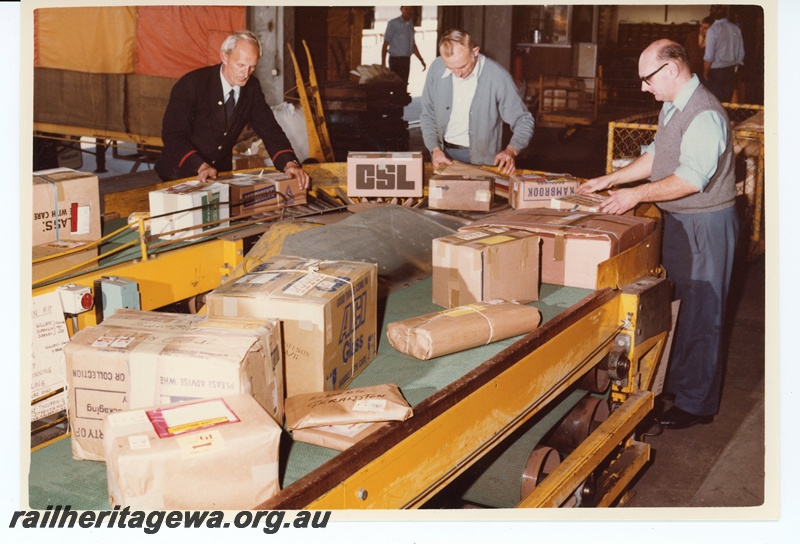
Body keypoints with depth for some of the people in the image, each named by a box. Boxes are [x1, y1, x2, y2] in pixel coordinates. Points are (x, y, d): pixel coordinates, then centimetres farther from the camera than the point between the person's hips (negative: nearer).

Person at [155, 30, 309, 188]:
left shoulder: (252, 88, 0)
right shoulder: (191, 84, -16)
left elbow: (269, 129, -2)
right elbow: (173, 134, -18)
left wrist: (289, 163, -20)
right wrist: (201, 167, -33)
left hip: (221, 173, 5)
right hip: (181, 174, -5)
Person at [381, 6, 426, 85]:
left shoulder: (410, 24, 12)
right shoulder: (393, 23, -6)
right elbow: (385, 44, -8)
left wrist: (421, 60, 17)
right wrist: (383, 63, -14)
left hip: (406, 60, 6)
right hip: (396, 59, -6)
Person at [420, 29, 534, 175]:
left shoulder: (497, 77, -16)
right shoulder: (436, 68, -5)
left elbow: (524, 121, -9)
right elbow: (428, 115, 6)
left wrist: (511, 151, -26)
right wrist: (435, 149, -8)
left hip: (480, 157, -5)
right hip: (444, 153, 5)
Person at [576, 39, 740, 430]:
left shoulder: (704, 114, -22)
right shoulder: (671, 107, 9)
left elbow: (692, 178, -28)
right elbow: (656, 156, 19)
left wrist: (637, 194, -25)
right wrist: (610, 180, 14)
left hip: (705, 225, -10)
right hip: (678, 220, 10)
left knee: (700, 315, -1)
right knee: (677, 307, 18)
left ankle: (696, 403, 9)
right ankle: (676, 382, 33)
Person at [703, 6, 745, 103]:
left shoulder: (712, 30, -14)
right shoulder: (736, 29, 3)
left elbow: (709, 57, -16)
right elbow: (741, 53, 9)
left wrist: (705, 73, -3)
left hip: (716, 72, -5)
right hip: (731, 72, 6)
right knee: (727, 101, 12)